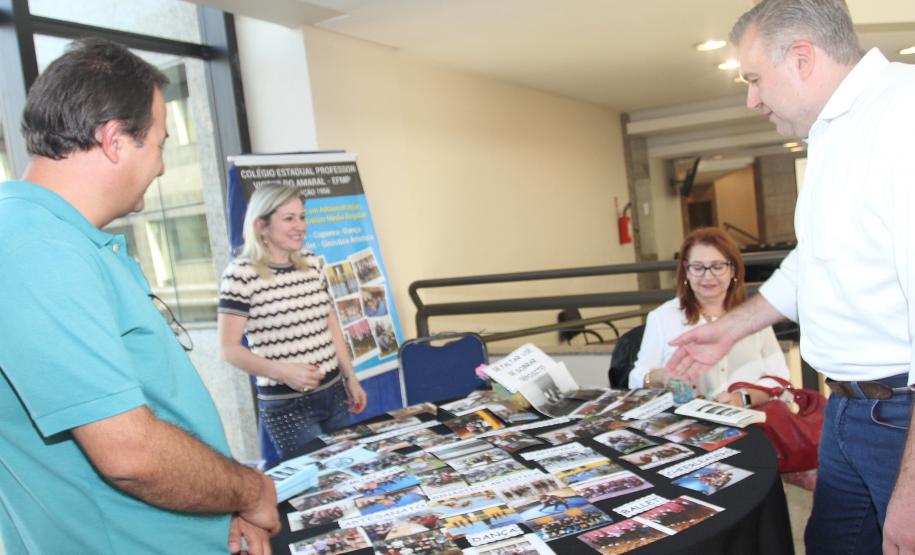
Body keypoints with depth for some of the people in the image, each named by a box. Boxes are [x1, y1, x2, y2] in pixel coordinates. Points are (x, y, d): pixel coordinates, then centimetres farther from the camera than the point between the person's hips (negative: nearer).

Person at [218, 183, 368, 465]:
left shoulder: (312, 264, 7)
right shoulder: (241, 274, -12)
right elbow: (230, 348, -12)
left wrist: (351, 377, 13)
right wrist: (281, 371, -23)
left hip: (334, 393, 6)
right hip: (287, 406, -6)